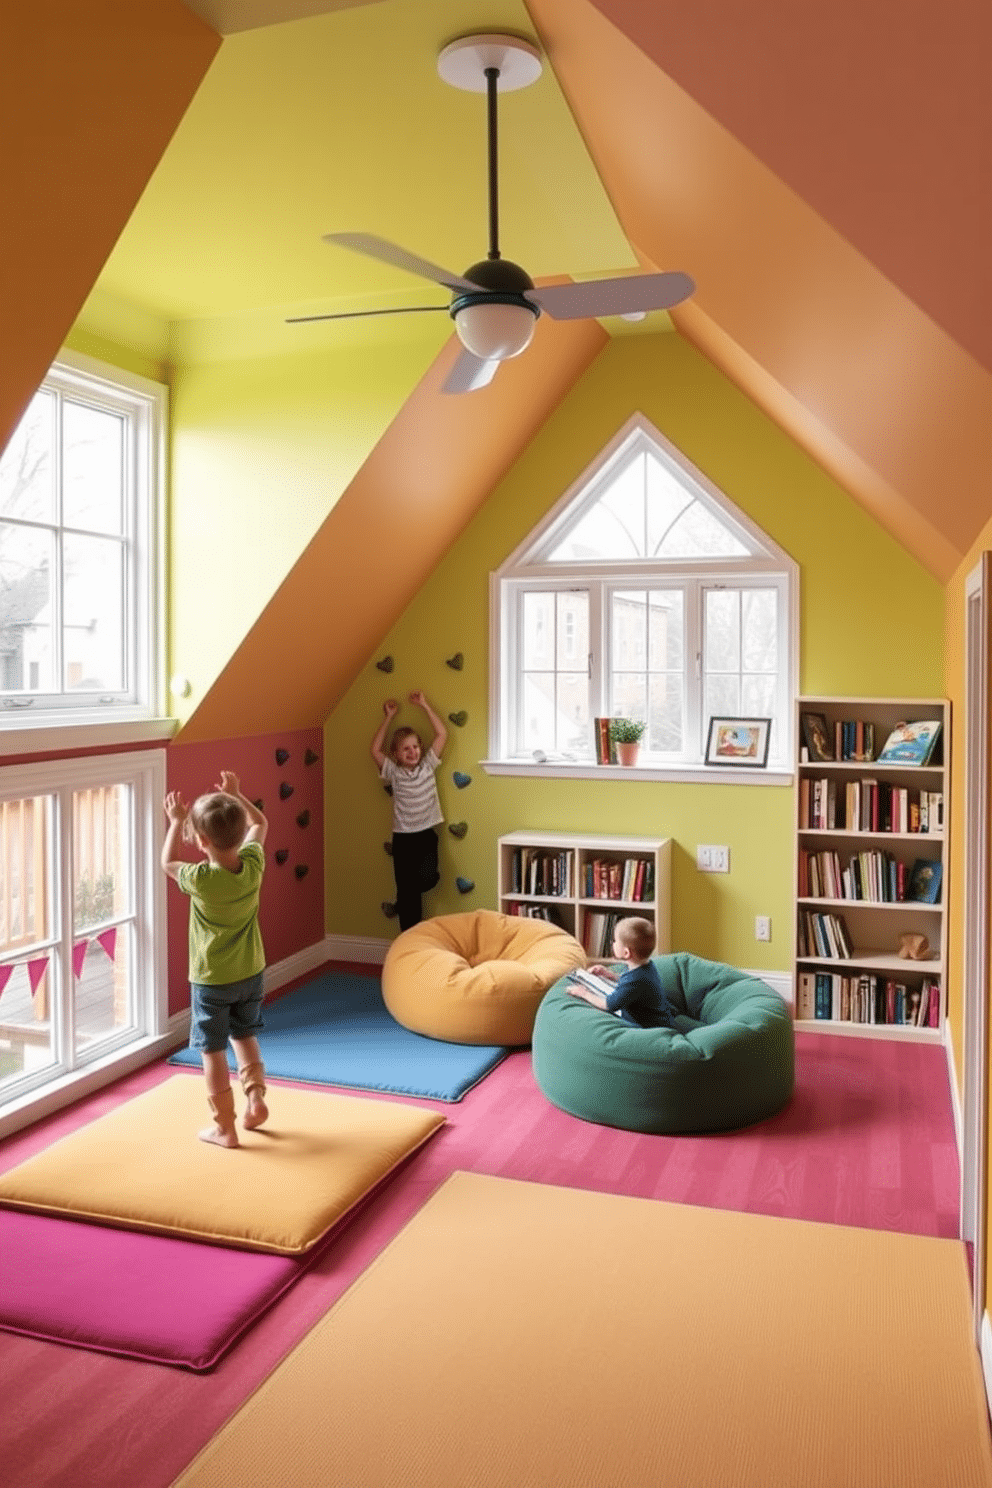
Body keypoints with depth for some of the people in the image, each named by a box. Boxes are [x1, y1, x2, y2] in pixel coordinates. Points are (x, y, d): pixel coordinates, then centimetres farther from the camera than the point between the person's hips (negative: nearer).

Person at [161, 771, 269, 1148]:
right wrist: (235, 795, 10)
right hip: (251, 973, 5)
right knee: (245, 1035, 27)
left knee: (213, 1051, 8)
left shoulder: (201, 879, -25)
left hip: (211, 980, -5)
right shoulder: (253, 865, -13)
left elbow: (167, 862, -2)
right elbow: (260, 825, 8)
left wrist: (177, 821, 4)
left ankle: (224, 1126, 14)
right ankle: (256, 1097, 20)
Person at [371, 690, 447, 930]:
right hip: (402, 838, 0)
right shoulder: (393, 773, 2)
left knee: (427, 879, -25)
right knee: (407, 893, 5)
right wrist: (388, 717, -4)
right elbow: (375, 749, -7)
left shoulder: (428, 766, 3)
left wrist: (425, 706, -3)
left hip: (426, 835, 0)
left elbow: (442, 734, -2)